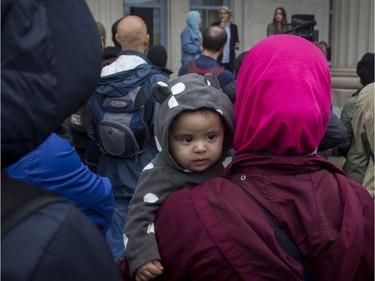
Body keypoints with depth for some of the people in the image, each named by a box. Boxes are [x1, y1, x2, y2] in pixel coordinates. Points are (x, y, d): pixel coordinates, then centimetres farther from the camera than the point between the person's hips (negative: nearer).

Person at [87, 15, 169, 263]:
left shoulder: (99, 80, 0)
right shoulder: (156, 80, -14)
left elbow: (92, 129, 8)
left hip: (111, 171, 4)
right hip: (147, 171, -4)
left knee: (116, 243, 13)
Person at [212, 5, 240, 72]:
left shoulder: (234, 26, 8)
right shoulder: (215, 25, 2)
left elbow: (236, 40, 13)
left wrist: (237, 44, -10)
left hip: (230, 59, 3)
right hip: (217, 58, -2)